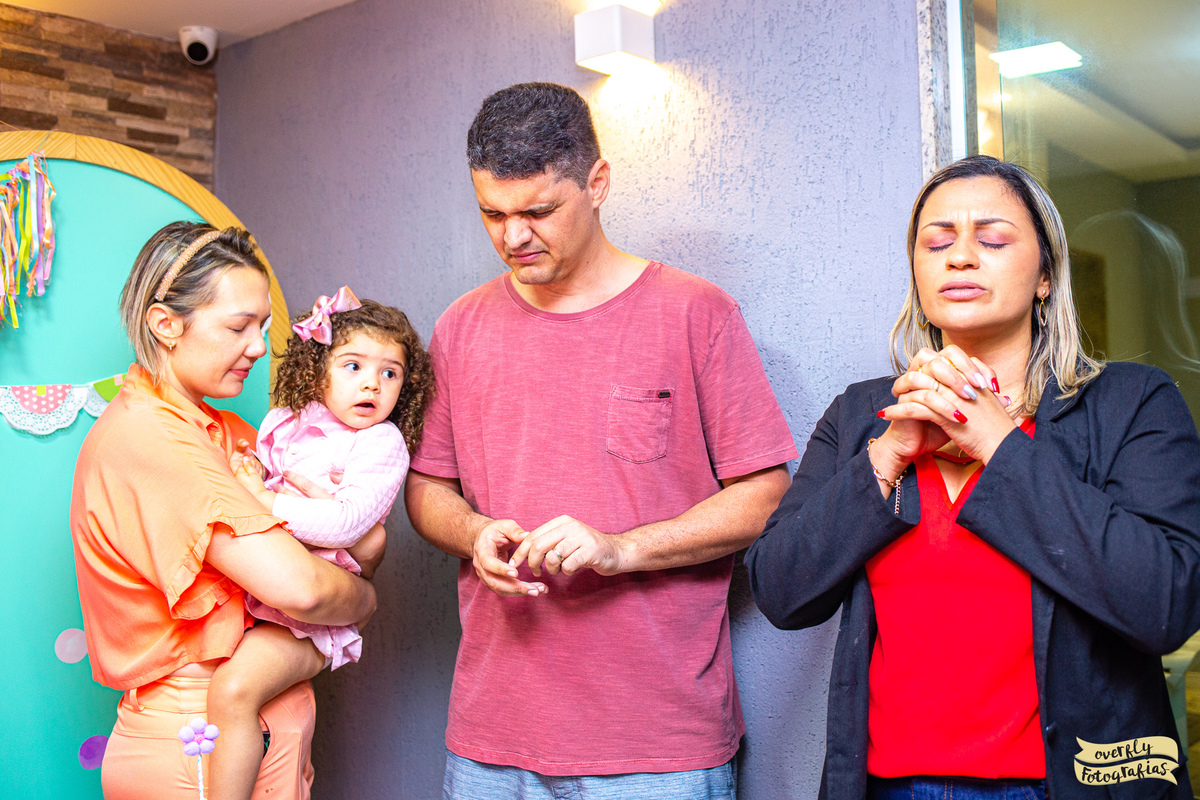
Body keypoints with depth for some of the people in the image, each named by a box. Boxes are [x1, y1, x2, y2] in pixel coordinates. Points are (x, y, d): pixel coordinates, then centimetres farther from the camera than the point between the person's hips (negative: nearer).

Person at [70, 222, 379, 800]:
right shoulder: (146, 438, -20)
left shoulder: (228, 432, 9)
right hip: (200, 750, -9)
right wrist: (362, 599, -9)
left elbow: (368, 545, 8)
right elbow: (298, 587, -29)